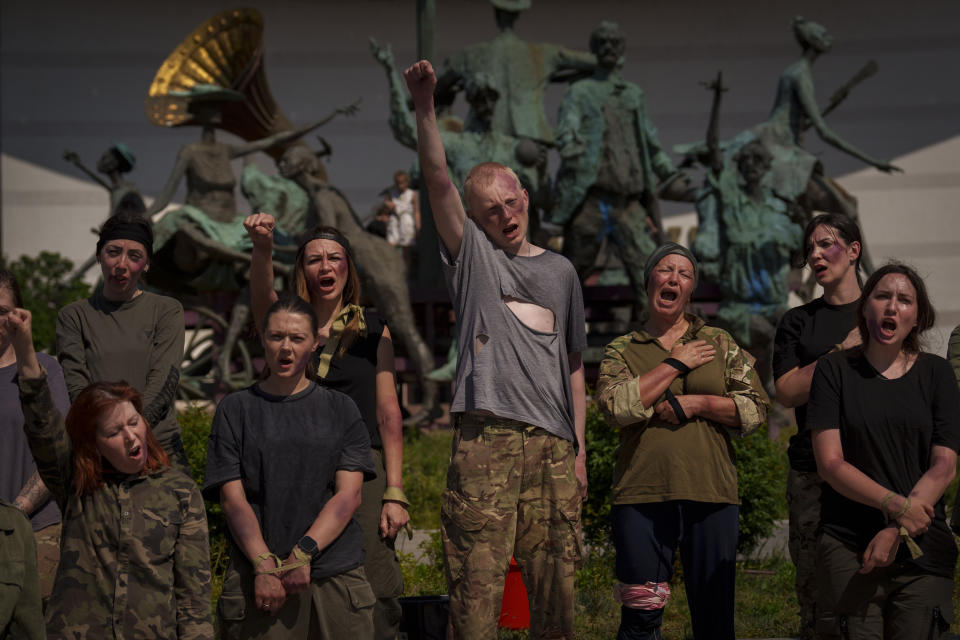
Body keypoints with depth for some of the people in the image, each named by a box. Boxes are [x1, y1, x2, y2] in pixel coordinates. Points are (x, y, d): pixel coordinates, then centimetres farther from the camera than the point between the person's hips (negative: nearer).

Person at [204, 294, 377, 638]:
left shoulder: (341, 409, 10)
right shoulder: (235, 410, 8)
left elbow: (348, 496, 1)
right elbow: (233, 498, 0)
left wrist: (304, 553, -12)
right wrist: (264, 566, -12)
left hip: (336, 575, 1)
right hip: (257, 574, -1)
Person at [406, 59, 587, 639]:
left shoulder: (560, 271, 21)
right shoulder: (472, 254, 11)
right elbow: (439, 183, -4)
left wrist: (580, 449, 15)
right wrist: (425, 108, -17)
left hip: (553, 444, 3)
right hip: (486, 438, -3)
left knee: (556, 581, 2)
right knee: (478, 579, -9)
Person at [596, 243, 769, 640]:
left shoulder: (720, 344, 14)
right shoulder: (621, 350, 11)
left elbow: (756, 408, 7)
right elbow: (616, 406, -8)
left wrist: (696, 404, -6)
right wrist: (676, 364, -4)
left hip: (710, 492, 1)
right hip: (642, 495, -1)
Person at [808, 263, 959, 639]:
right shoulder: (835, 370, 4)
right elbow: (830, 463, -4)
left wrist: (896, 532, -10)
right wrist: (897, 506, -15)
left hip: (924, 549, 1)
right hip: (849, 548, -1)